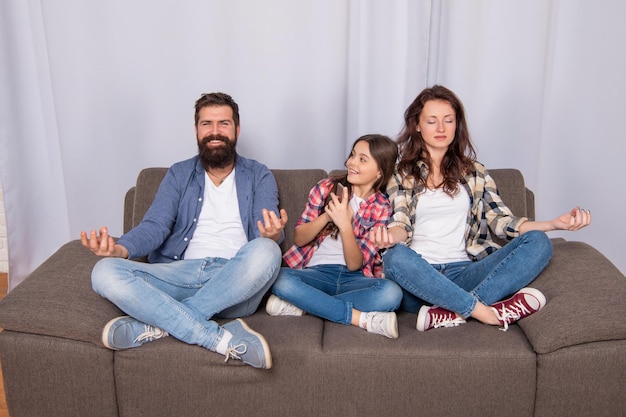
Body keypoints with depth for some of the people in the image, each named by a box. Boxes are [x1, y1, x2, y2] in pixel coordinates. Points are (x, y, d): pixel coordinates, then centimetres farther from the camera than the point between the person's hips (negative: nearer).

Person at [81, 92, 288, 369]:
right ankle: (220, 338, -33)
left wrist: (272, 235, -29)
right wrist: (120, 249, -19)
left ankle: (160, 325, -27)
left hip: (235, 285, -1)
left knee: (265, 251, -35)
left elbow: (268, 235, -2)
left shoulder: (259, 176, 12)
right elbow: (155, 226, 3)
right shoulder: (179, 174, 17)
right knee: (105, 272, -24)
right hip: (181, 273, 2)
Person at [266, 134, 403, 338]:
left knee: (391, 293, -32)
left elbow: (355, 264, -5)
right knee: (281, 278, -33)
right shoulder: (326, 187, 6)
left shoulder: (382, 208, 4)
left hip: (354, 278, 0)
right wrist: (327, 216, -15)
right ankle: (362, 318, -27)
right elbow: (299, 238, 3)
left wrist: (345, 225, -22)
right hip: (316, 272, 0)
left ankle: (301, 305, -25)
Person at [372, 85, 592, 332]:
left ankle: (452, 312, -33)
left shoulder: (473, 172, 18)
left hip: (462, 273, 3)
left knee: (538, 243, -20)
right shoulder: (402, 175, 13)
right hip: (418, 276, -2)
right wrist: (390, 235, -28)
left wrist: (555, 224, -10)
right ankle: (485, 311, -29)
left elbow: (501, 221, 7)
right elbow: (401, 223, -2)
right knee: (395, 257, -36)